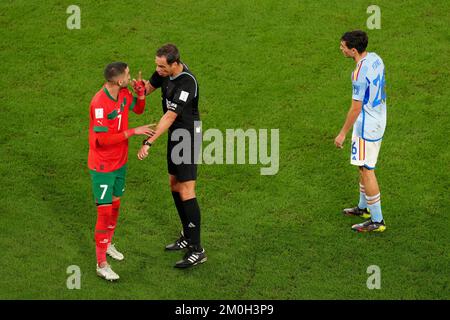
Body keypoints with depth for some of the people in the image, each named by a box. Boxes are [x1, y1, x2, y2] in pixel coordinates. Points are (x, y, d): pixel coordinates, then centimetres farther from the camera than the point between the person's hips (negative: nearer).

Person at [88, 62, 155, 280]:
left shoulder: (124, 94, -3)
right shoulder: (99, 103, -27)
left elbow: (138, 109, 18)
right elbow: (103, 139, -29)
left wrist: (141, 93, -3)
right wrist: (134, 132, -25)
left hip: (120, 162, 8)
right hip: (102, 167, -8)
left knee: (115, 205, 21)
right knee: (105, 212, -4)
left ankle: (107, 244, 42)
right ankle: (101, 265, 4)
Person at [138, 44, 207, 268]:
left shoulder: (187, 83, -28)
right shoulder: (165, 72, -2)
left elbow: (170, 117, -32)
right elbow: (150, 86, 14)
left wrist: (149, 142, -36)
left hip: (188, 136, -9)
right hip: (174, 135, 9)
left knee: (186, 191, -10)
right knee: (174, 184, 16)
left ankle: (197, 250, -6)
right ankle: (188, 237, 30)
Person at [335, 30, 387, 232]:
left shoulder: (360, 74, -28)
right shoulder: (375, 59, 0)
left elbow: (356, 108, -22)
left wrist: (343, 133, -13)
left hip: (366, 127, -10)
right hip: (378, 121, 10)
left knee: (366, 170, 0)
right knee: (365, 168, 23)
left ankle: (377, 221, 6)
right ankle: (364, 207, 38)